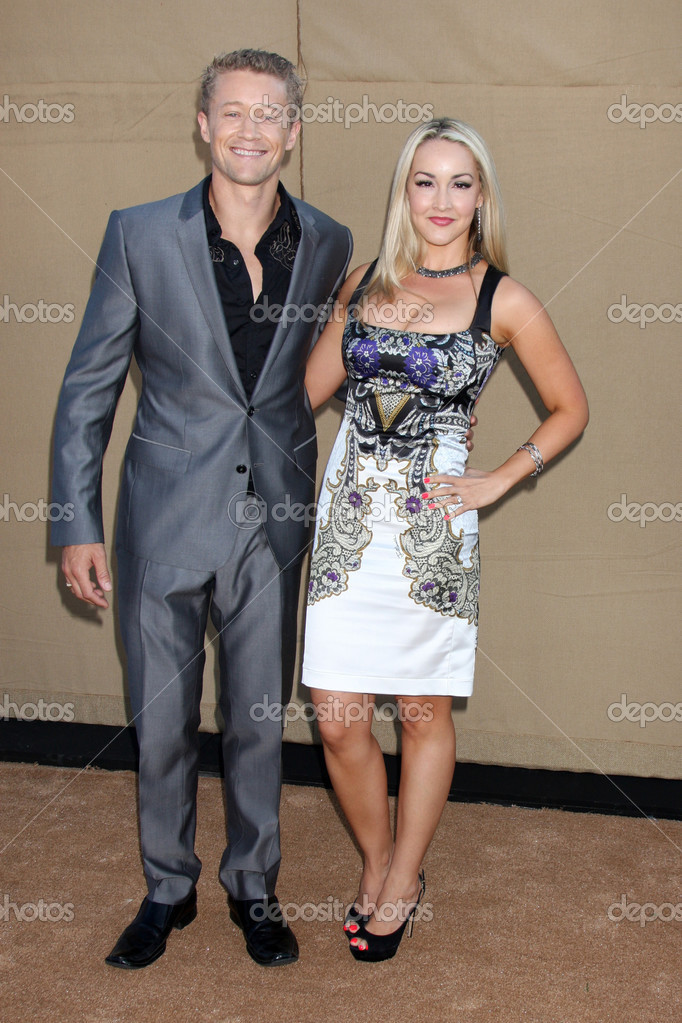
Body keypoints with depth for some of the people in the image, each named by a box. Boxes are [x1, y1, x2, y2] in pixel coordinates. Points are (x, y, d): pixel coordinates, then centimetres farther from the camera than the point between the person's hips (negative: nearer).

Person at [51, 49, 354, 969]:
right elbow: (89, 389, -1)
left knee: (259, 721, 13)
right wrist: (76, 524, -4)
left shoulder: (329, 246, 0)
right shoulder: (140, 236, -6)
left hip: (274, 526, 1)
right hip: (166, 521, -1)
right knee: (162, 722, 11)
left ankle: (254, 886, 34)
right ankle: (167, 889, 33)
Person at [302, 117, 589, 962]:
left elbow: (570, 410, 5)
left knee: (424, 714, 9)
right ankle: (376, 862, 28)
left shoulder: (503, 302, -4)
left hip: (431, 527, -3)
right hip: (348, 514, 3)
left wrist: (496, 482, -2)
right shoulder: (365, 282, 6)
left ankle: (402, 881, 29)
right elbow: (312, 386, 19)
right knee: (337, 719, 2)